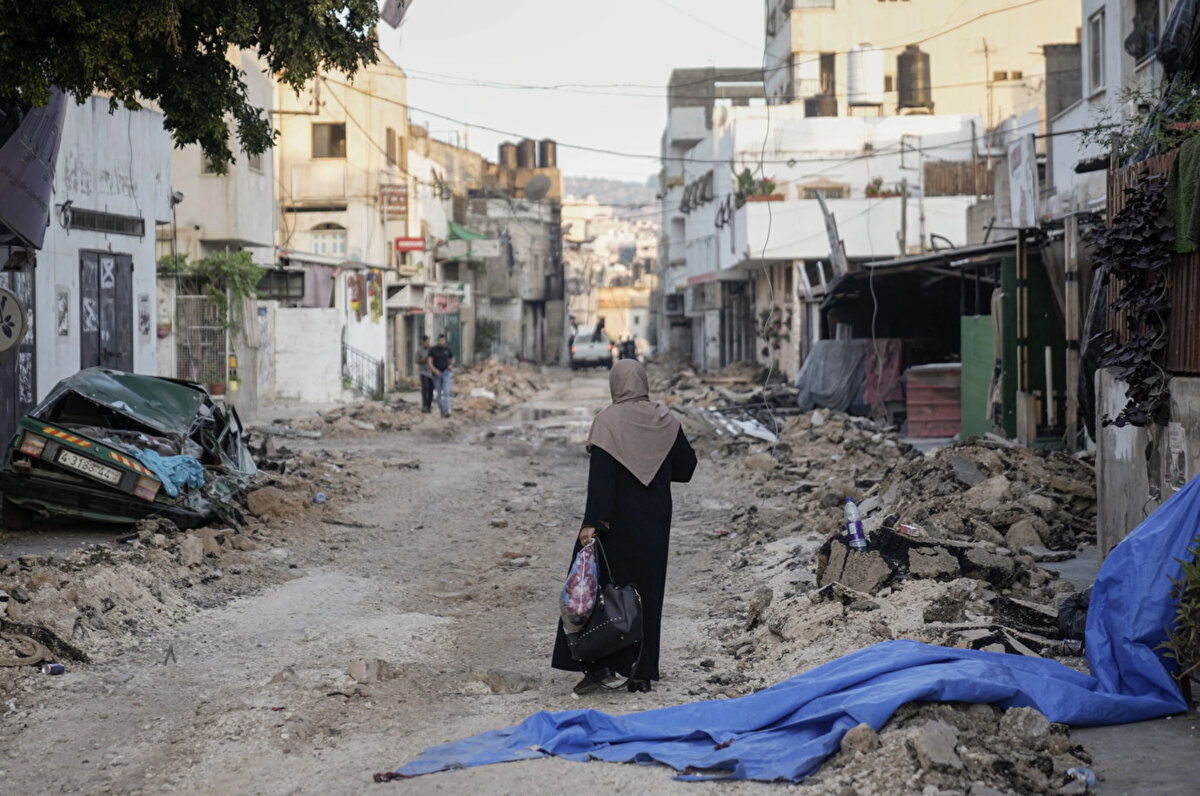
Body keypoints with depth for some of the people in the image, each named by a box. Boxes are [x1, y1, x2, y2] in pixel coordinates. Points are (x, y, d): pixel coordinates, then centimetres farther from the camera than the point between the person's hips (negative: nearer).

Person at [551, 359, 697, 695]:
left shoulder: (609, 420, -12)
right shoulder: (666, 421, 0)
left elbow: (601, 475, -18)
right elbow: (686, 466, 8)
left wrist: (593, 523, -20)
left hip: (617, 517, -4)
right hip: (654, 521, 4)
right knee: (647, 590, 10)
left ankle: (599, 663, -2)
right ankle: (642, 672, 12)